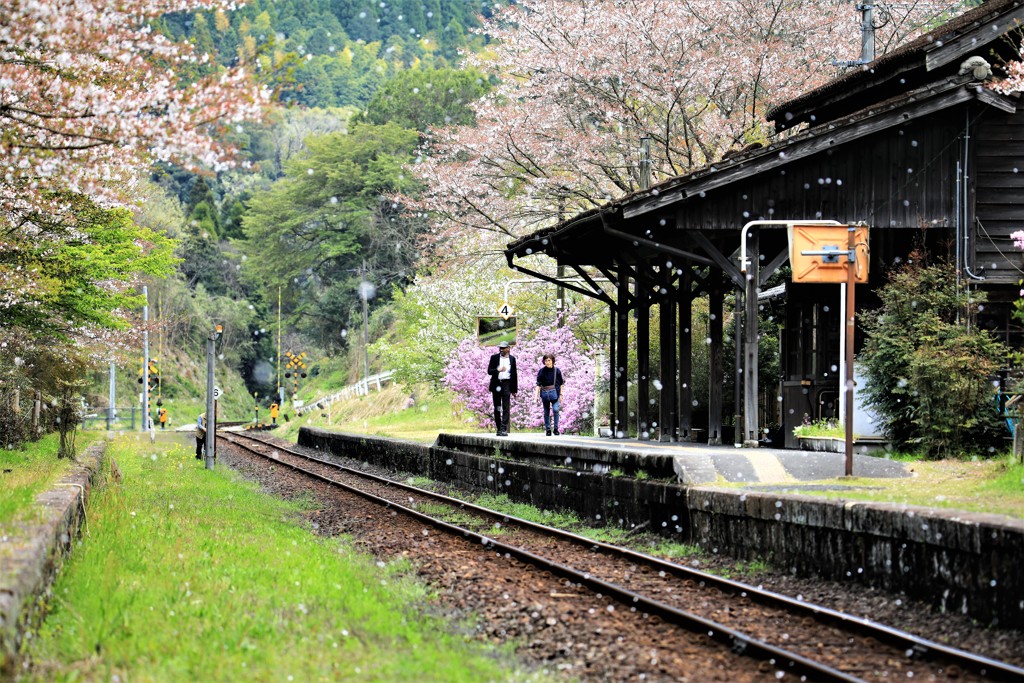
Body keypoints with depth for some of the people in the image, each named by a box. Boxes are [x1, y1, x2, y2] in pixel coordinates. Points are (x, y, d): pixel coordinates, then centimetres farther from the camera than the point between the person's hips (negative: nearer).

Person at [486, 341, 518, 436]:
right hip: (496, 384, 1)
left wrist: (515, 389, 7)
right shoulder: (494, 357, 6)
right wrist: (498, 370, -20)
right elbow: (489, 371, 1)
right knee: (497, 408, 5)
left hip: (506, 384, -1)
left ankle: (504, 429, -14)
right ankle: (499, 428, 14)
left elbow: (514, 374, 9)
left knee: (506, 407, -10)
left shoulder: (512, 359, 7)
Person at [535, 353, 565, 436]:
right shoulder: (541, 371, 0)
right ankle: (548, 429, 20)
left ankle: (556, 428, -7)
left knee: (555, 409, -19)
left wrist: (560, 395, 8)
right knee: (546, 412, 9)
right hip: (545, 393, 1)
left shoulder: (557, 371, 0)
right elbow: (538, 384, 2)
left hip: (554, 392, -1)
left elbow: (560, 384, 8)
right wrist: (537, 395, -5)